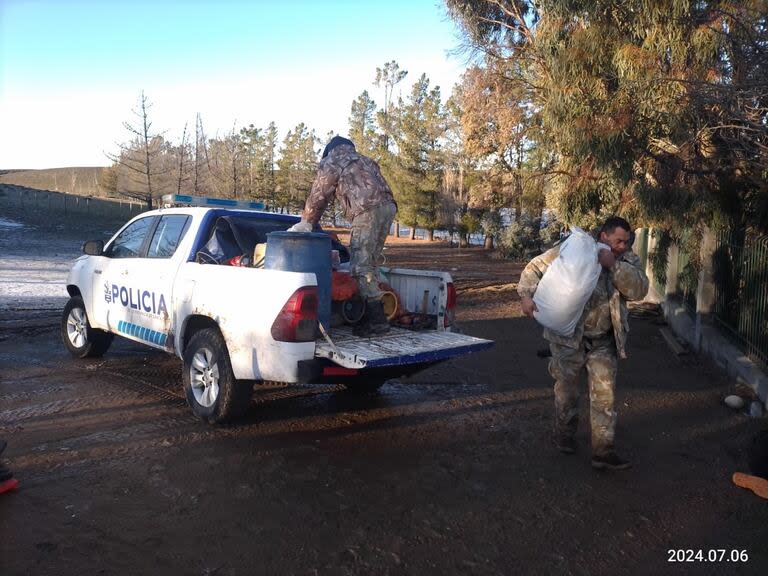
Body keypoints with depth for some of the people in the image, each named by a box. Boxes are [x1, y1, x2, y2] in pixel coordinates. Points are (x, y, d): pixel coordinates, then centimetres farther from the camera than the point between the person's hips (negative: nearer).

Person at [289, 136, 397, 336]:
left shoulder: (329, 163, 14)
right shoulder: (364, 160, 35)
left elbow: (318, 198, 14)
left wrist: (306, 223, 28)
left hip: (368, 211, -8)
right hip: (388, 206, 8)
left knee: (361, 266, -7)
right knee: (370, 263, 13)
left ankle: (377, 319, -13)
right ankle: (369, 315, 14)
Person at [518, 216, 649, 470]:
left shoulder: (628, 260, 0)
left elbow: (639, 289, -15)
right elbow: (535, 267, -8)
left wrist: (614, 265, -26)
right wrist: (526, 295, -23)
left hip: (603, 341, 3)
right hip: (568, 336, -2)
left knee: (604, 394, 1)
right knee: (566, 389, 14)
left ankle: (603, 450, 11)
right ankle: (564, 435, 35)